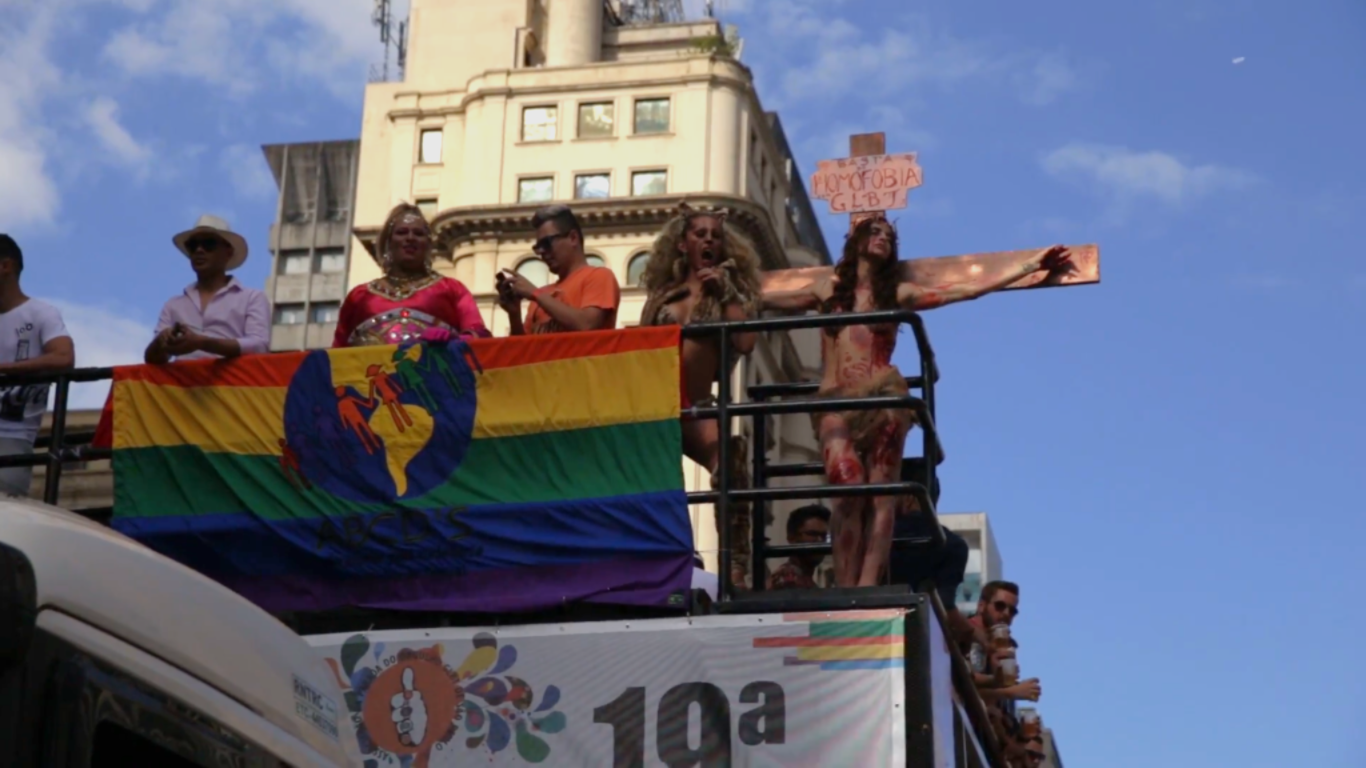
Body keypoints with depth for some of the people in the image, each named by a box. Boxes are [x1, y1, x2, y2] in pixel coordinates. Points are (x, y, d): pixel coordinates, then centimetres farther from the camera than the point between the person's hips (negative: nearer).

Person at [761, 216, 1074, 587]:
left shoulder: (898, 293, 17)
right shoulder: (828, 289, 20)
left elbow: (970, 289, 16)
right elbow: (763, 297, 27)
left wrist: (1031, 265, 16)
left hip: (883, 398, 1)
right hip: (836, 405, -1)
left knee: (881, 497, -13)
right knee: (848, 491, -20)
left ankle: (867, 587, -22)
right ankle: (845, 590, -25)